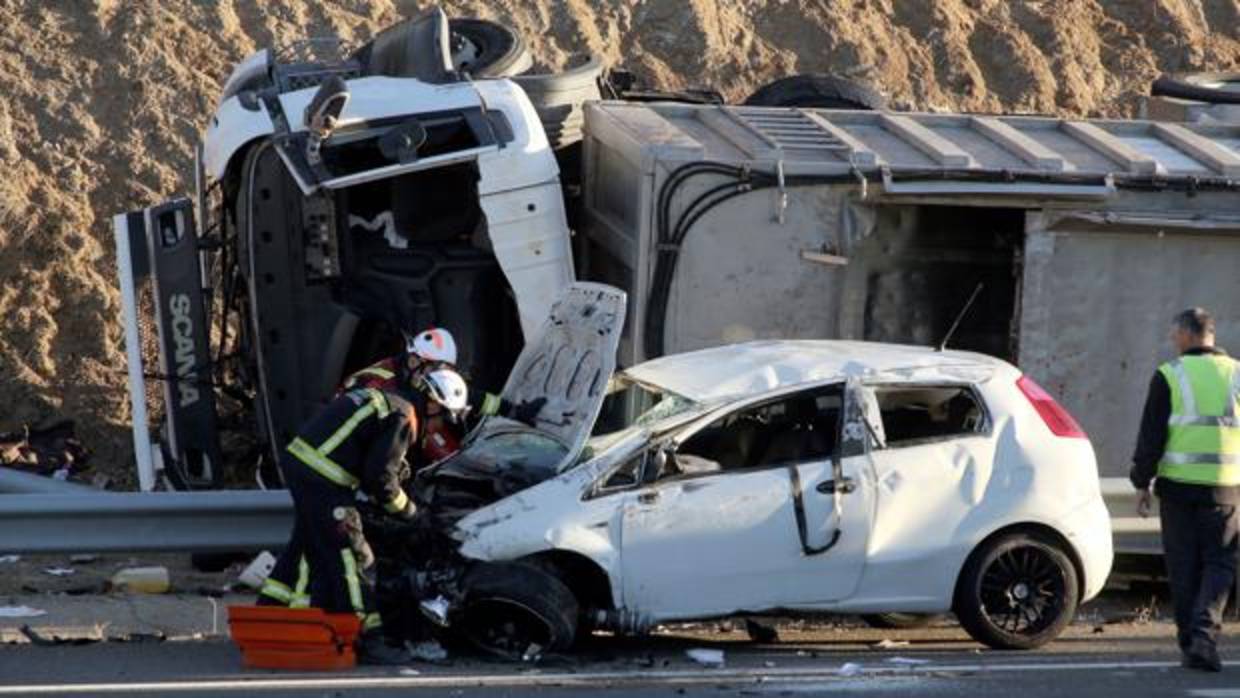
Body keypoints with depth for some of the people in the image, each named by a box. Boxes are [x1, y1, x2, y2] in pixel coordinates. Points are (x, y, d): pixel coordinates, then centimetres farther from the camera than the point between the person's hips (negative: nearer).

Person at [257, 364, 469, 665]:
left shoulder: (383, 397, 18)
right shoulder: (402, 417, -12)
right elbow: (379, 475, -14)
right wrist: (404, 507, 1)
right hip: (322, 480, -10)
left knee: (306, 544, 22)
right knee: (350, 555, -6)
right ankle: (368, 639, -4)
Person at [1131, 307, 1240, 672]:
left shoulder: (1169, 375, -1)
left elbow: (1151, 436, -3)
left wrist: (1142, 482, 4)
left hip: (1178, 484, -1)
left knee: (1183, 567, 8)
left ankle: (1189, 643, 9)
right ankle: (1205, 634, -13)